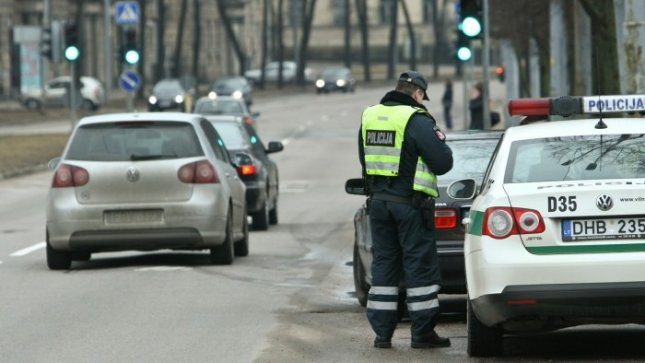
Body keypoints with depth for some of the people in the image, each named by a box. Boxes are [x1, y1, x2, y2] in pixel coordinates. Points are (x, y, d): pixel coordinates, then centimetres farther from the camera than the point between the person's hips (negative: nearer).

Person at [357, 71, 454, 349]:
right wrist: (440, 141, 6)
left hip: (378, 200, 6)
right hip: (410, 202, -6)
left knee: (384, 263, 11)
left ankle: (382, 332, 9)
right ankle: (422, 332, 1)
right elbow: (442, 163, -12)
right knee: (420, 265, 1)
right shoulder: (417, 121, -13)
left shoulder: (369, 117, 9)